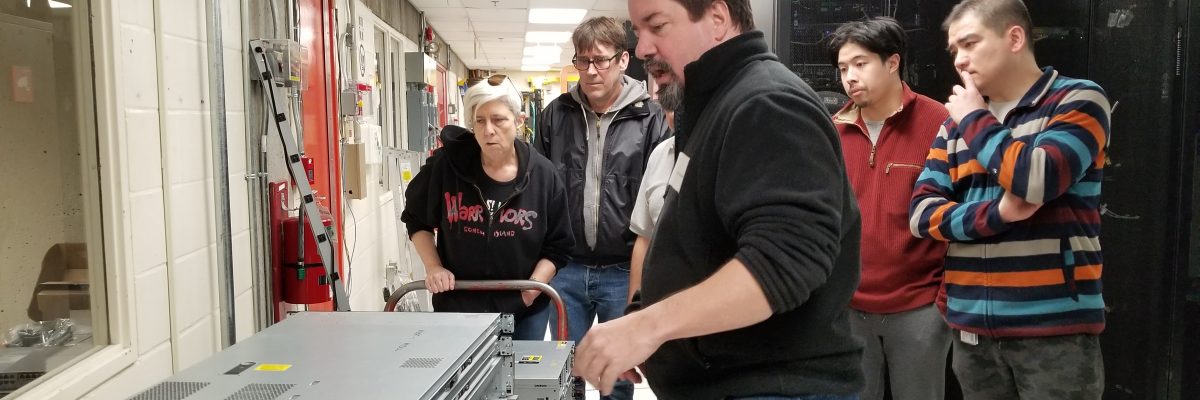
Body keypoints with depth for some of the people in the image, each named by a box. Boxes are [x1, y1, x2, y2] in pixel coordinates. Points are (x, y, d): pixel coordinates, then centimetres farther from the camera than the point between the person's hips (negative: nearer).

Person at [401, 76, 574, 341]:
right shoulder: (446, 165, -10)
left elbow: (558, 248, 0)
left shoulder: (543, 175, -7)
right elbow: (416, 219, 6)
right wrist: (433, 267, -5)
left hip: (525, 310, 1)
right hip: (457, 305, -1)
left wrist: (534, 286, -12)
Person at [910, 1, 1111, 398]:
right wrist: (994, 214, -16)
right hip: (971, 329, 5)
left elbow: (1037, 181, -21)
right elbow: (922, 213, 2)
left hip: (1055, 328, -5)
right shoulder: (956, 124, 10)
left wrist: (977, 120, -6)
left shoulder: (1079, 100, -3)